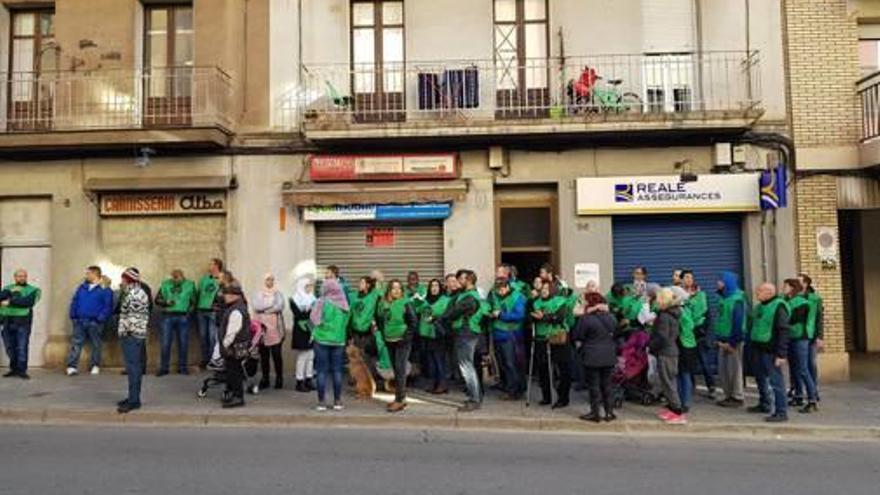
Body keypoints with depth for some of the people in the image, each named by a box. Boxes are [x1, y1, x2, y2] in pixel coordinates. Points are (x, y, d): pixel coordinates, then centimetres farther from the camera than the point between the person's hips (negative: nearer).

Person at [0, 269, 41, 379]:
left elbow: (29, 302, -14)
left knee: (22, 347, -6)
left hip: (22, 322, -4)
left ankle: (21, 370, 0)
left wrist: (10, 302, -12)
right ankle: (14, 369, 20)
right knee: (10, 347, 8)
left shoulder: (33, 290, 3)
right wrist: (10, 292, -11)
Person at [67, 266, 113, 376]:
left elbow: (108, 306, -8)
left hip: (94, 323, -4)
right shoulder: (82, 287, 12)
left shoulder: (104, 289, -4)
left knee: (95, 345, 7)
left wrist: (101, 318, -16)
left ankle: (95, 366, 17)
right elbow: (74, 302, 15)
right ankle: (72, 366, 0)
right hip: (79, 321, 4)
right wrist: (73, 315, 4)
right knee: (76, 343, -1)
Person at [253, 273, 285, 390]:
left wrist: (263, 308, -10)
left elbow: (279, 307, -11)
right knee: (264, 355, 7)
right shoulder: (258, 294, 11)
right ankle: (265, 378, 17)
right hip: (261, 327, 2)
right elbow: (255, 306, -7)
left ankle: (279, 378, 7)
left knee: (276, 354, -3)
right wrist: (271, 305, -11)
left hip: (275, 328, -2)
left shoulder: (278, 293, 6)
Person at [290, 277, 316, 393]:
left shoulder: (311, 298, 14)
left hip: (311, 331, 6)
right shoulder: (295, 300, -5)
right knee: (302, 357, -3)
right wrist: (311, 311, -21)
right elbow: (299, 316, -15)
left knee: (311, 356, 8)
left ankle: (308, 380, 15)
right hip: (301, 332, -6)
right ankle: (299, 382, 4)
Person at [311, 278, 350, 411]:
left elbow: (314, 321, -5)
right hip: (339, 340, 3)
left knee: (322, 371, 5)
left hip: (322, 340, -3)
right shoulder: (345, 305, -2)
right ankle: (338, 401, 14)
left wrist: (314, 333, 12)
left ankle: (321, 402, 7)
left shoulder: (322, 303, -11)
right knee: (337, 370, 10)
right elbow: (346, 322, 1)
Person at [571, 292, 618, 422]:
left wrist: (580, 344, 6)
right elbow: (614, 333, 14)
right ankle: (609, 412, 18)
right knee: (606, 384, 14)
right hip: (609, 355, 5)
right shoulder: (610, 317, 3)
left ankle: (595, 413, 10)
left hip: (592, 356, -5)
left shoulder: (586, 318, -16)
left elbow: (576, 336, -11)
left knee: (594, 385, 4)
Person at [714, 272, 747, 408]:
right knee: (723, 369, 12)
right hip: (723, 340, 8)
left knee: (734, 369, 1)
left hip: (733, 340, -8)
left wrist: (732, 342, -18)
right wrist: (717, 338, 10)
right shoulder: (723, 297, 13)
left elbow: (738, 322, -18)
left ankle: (737, 397, 11)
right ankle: (728, 395, 22)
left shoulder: (737, 299, -14)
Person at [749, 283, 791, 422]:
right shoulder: (759, 306, 14)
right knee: (760, 379, 19)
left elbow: (783, 331, -18)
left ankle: (781, 412, 0)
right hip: (758, 348, 9)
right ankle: (765, 405, 34)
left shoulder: (779, 306, -13)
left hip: (770, 351, -9)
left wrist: (781, 354, -21)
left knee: (776, 381, -5)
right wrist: (751, 345, 20)